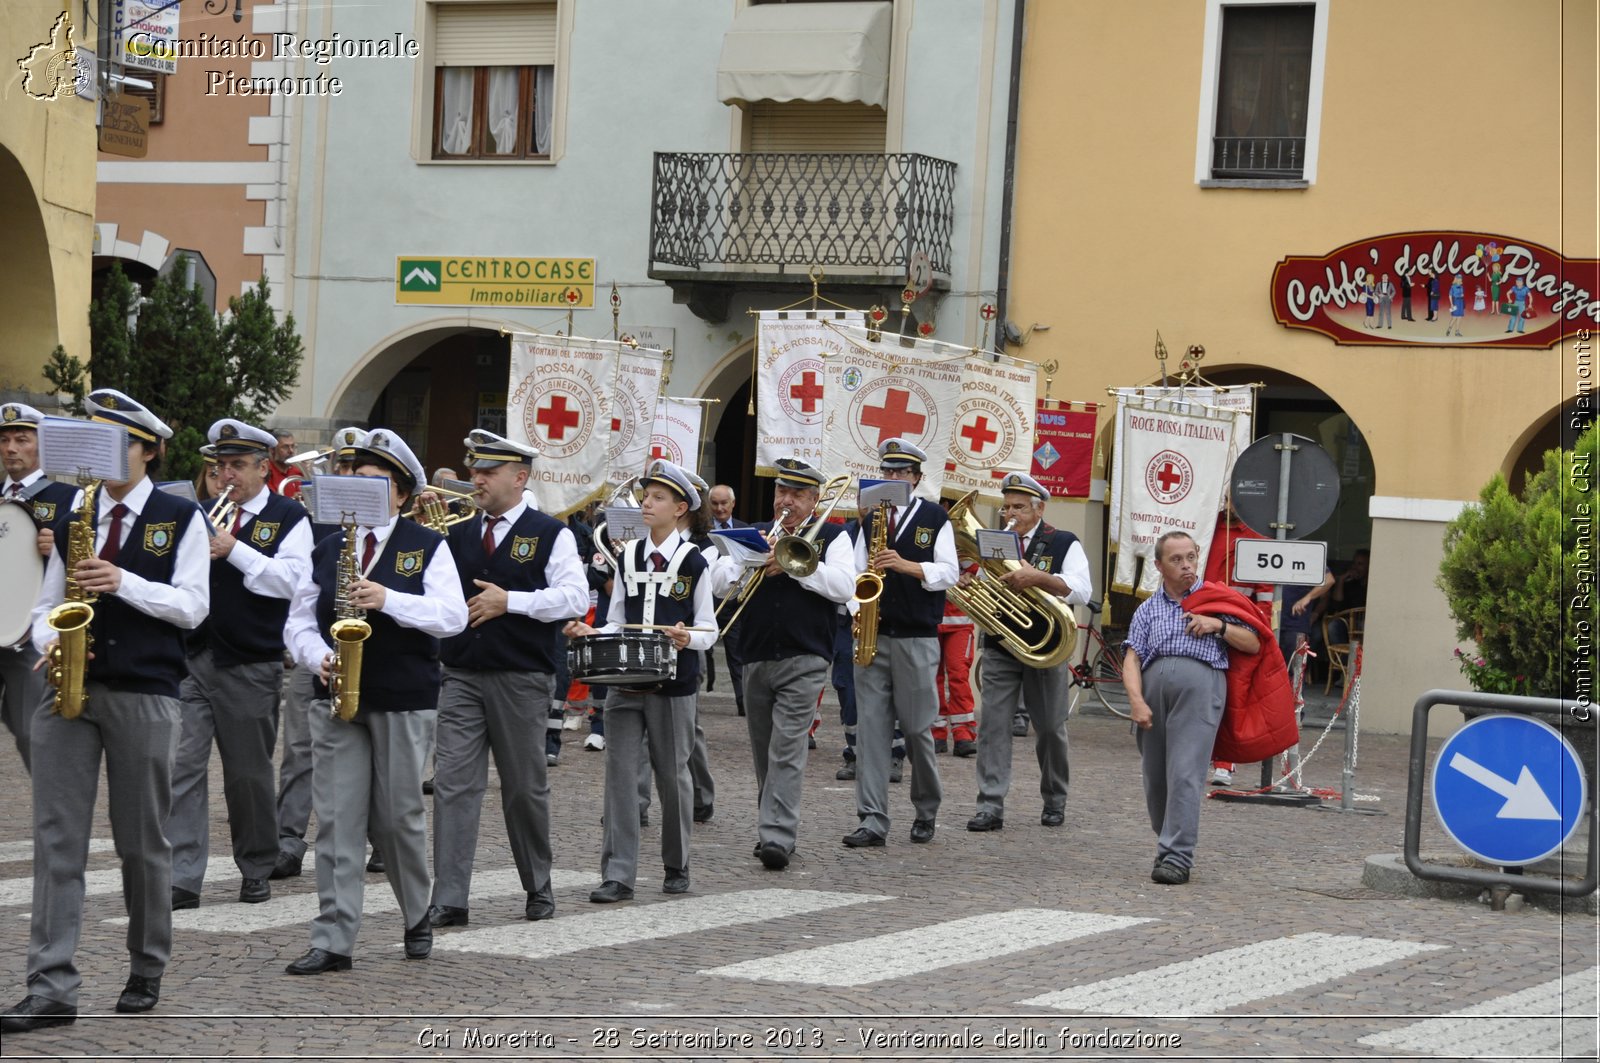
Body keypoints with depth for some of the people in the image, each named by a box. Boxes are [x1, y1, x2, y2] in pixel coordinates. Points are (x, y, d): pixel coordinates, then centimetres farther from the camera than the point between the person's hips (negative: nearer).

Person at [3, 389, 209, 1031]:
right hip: (69, 690, 3)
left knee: (142, 840, 5)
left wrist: (124, 583, -17)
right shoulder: (72, 517, 14)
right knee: (56, 838, -5)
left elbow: (192, 606, -5)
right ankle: (52, 990, -8)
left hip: (145, 694, -3)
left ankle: (146, 972, 19)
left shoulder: (181, 518, 3)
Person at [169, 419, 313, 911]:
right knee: (182, 765, -7)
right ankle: (182, 879, -8)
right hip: (192, 658, 3)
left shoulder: (289, 517, 2)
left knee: (249, 773, 7)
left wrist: (235, 551, -18)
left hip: (251, 665, -3)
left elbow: (293, 579, -12)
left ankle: (256, 870, 23)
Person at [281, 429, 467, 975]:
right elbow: (299, 620, 11)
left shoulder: (427, 546, 2)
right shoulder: (328, 549, 12)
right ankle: (332, 942, -4)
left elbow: (452, 616, -9)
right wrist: (319, 658, -9)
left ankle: (417, 918, 26)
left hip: (404, 702, -3)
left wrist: (388, 600, -20)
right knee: (335, 820, -3)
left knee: (399, 817, 4)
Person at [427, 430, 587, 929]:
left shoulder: (551, 535, -1)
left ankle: (539, 889, 24)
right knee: (453, 783, -6)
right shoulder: (457, 537, 13)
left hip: (521, 678, -3)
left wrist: (510, 601, -17)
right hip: (461, 676, 3)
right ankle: (449, 901, -8)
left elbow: (574, 597, -10)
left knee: (524, 787, 8)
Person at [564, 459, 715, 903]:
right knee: (620, 774, -5)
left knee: (672, 775, 7)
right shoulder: (628, 558, 9)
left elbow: (709, 630, -1)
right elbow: (616, 623, 14)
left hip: (673, 685, -3)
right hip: (626, 680, 3)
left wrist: (688, 639, -22)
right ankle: (617, 874, -6)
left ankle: (676, 867, 21)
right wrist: (589, 633, -5)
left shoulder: (693, 563, -2)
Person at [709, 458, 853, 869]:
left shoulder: (832, 537, 4)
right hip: (756, 660, 5)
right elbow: (719, 582, 6)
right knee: (764, 753, 11)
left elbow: (845, 586, -11)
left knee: (787, 751, -14)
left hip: (804, 661, -5)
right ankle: (772, 828, 23)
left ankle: (778, 837, -19)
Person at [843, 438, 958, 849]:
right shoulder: (871, 520, 13)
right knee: (870, 726, -3)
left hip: (917, 638, -3)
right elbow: (856, 573, 11)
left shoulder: (935, 518, 2)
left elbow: (949, 572, -4)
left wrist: (906, 565, -18)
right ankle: (872, 819, -4)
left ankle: (926, 811, 21)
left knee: (917, 729, 2)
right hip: (872, 635, 3)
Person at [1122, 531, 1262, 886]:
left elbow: (1253, 645, 14)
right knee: (1155, 776, 4)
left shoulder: (1215, 599, 18)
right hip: (1153, 682, 3)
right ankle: (1166, 845, 21)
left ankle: (1177, 857, -16)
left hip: (1200, 680, -3)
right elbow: (1131, 659, 9)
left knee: (1185, 774, -13)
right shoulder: (1148, 609, 22)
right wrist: (1136, 701, -8)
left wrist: (1219, 625, -1)